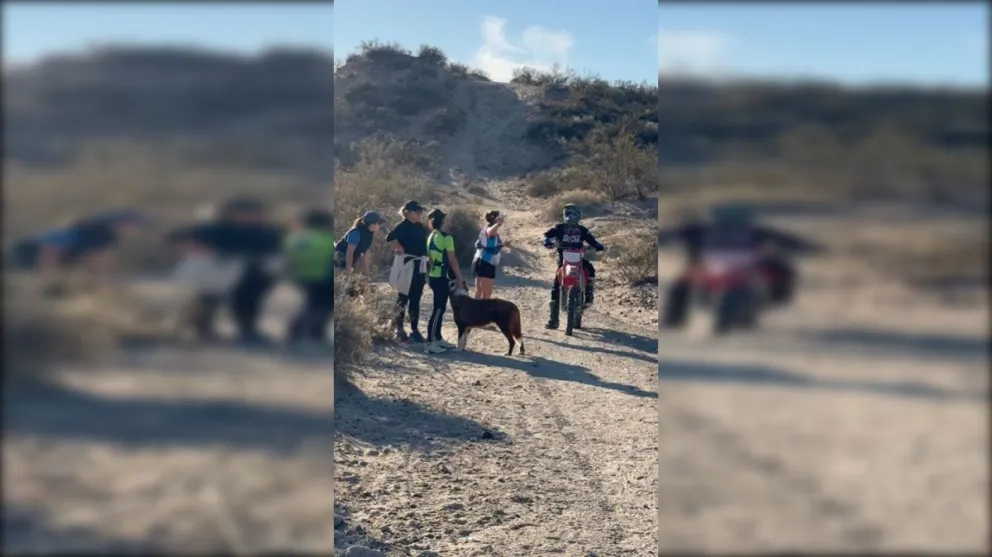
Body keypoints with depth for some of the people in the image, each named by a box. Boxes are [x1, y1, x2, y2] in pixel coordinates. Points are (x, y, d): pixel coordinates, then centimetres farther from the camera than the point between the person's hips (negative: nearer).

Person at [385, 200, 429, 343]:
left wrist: (426, 261, 11)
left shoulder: (420, 227, 12)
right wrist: (400, 250, -15)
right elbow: (390, 238, -24)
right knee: (403, 298, 1)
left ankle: (414, 330, 16)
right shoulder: (403, 226, -9)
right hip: (407, 264, -7)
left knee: (415, 299, 10)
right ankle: (399, 329, 9)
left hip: (419, 265, 7)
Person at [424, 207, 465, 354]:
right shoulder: (446, 237, -14)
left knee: (440, 308, 15)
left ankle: (438, 339, 21)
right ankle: (430, 343, -9)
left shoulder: (431, 237, 11)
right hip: (441, 277, -9)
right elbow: (452, 260, -13)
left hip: (433, 276, 9)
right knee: (439, 309, -8)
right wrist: (459, 278, -6)